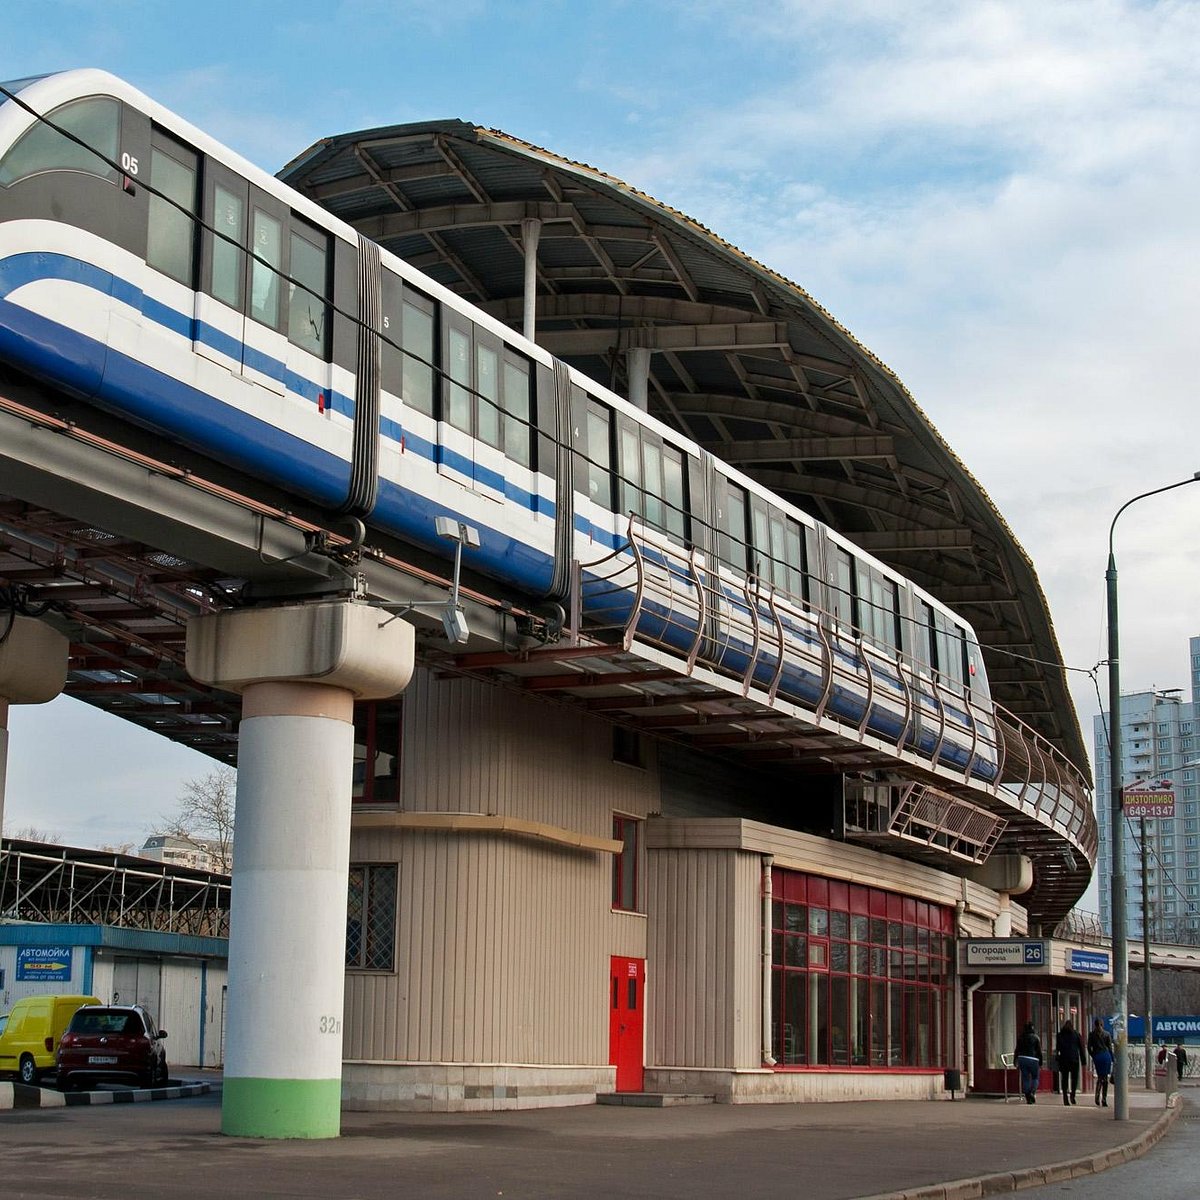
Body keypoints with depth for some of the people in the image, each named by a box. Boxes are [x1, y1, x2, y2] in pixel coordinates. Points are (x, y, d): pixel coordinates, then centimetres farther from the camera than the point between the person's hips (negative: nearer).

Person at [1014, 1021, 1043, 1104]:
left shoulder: (1020, 1037, 8)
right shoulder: (1036, 1038, -2)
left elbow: (1017, 1050, 9)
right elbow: (1039, 1051, -2)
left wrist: (1016, 1063, 12)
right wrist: (1040, 1063, 3)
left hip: (1022, 1059, 3)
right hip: (1033, 1059, -3)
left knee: (1025, 1079, 7)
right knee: (1035, 1078, 11)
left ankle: (1028, 1098, 5)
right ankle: (1032, 1092, -12)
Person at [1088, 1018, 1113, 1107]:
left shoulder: (1091, 1034, 2)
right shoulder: (1106, 1034, 0)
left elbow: (1089, 1048, 2)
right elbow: (1110, 1047, 1)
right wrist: (1112, 1059, 6)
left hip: (1096, 1056, 1)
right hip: (1106, 1055, -1)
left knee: (1099, 1077, 12)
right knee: (1105, 1077, 6)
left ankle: (1097, 1096, -8)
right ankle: (1104, 1099, 2)